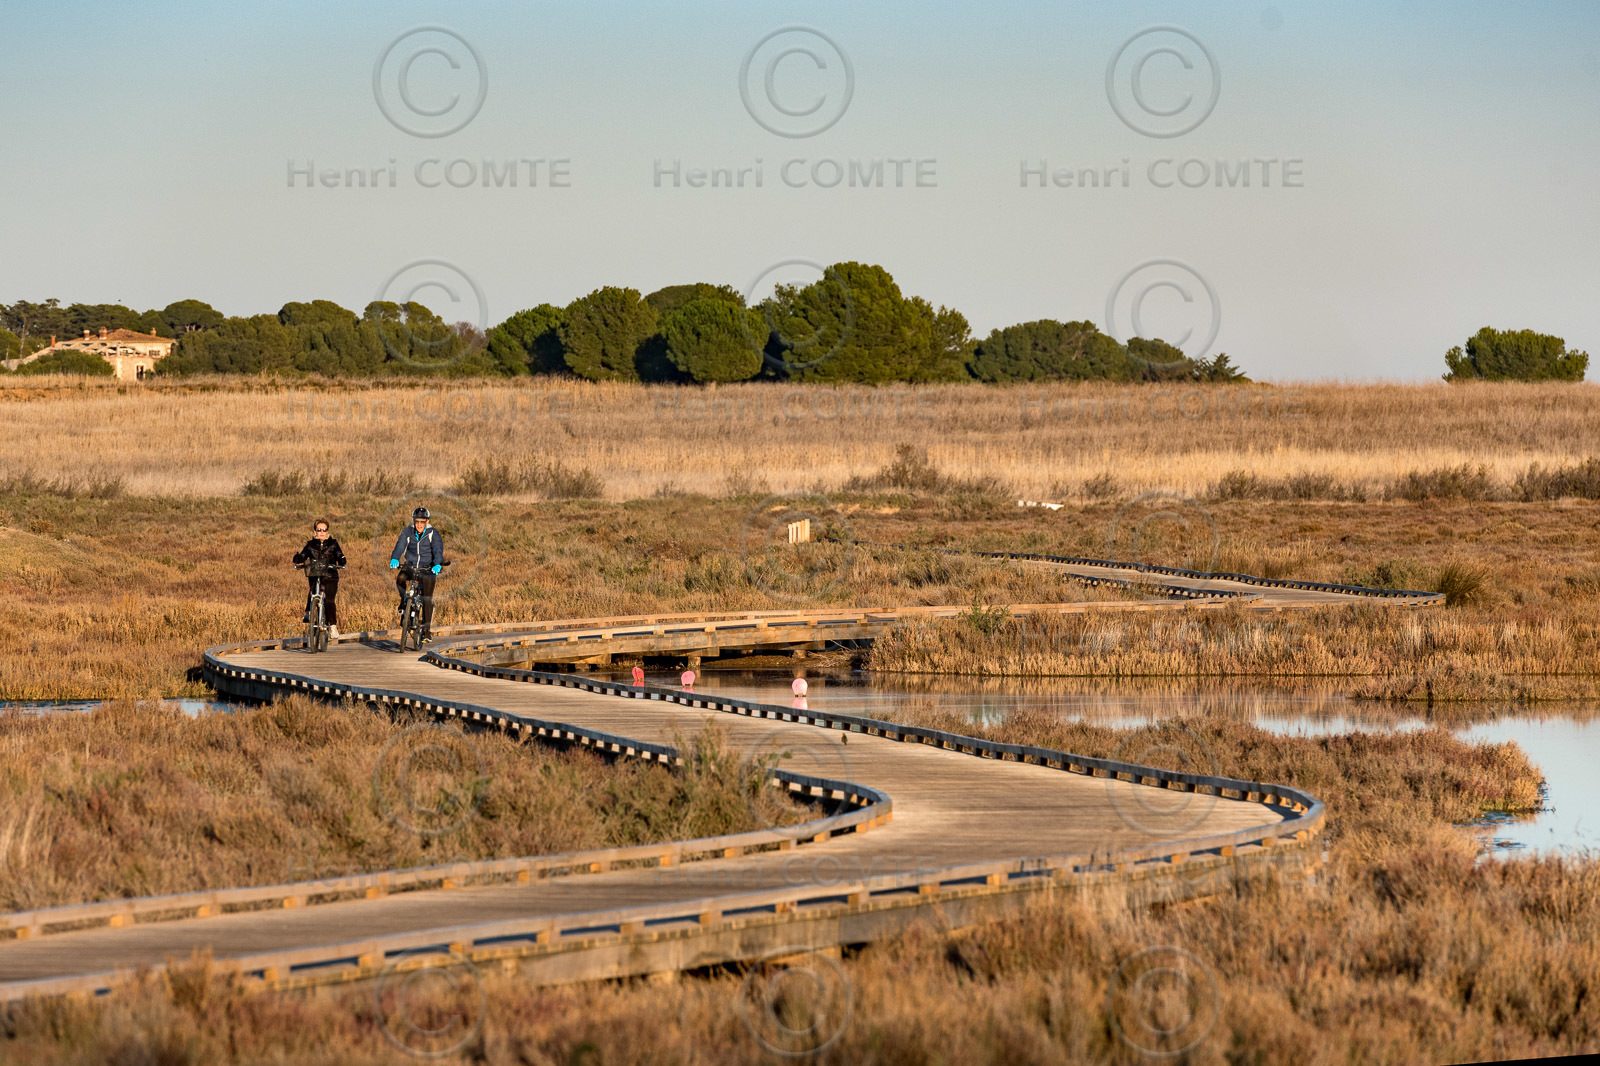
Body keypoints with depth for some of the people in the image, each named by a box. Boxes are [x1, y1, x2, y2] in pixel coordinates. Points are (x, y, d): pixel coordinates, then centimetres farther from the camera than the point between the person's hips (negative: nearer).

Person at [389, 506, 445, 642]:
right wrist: (394, 559, -38)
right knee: (400, 578, -32)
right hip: (410, 566, 1)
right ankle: (404, 600, -4)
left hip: (427, 569, -1)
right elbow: (400, 546, -17)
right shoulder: (407, 533, -3)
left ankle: (426, 630, -5)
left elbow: (438, 549, -21)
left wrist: (438, 564, -41)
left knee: (427, 599, -10)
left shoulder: (433, 534, -8)